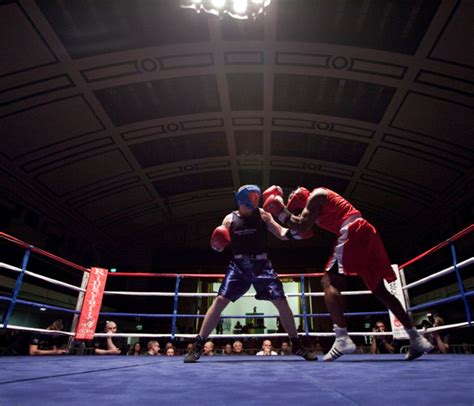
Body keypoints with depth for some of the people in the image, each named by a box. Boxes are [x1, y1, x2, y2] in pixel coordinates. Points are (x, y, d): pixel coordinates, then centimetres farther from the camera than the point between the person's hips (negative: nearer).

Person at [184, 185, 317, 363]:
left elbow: (282, 234, 1)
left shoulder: (262, 215, 4)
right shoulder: (229, 219, 4)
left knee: (281, 302, -3)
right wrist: (216, 244, -16)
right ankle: (197, 346, 1)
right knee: (220, 300, -10)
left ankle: (297, 345, 17)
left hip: (261, 265, 1)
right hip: (238, 265, 0)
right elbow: (220, 245, 7)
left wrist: (294, 230, -20)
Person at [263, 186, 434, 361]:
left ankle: (342, 338, -23)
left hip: (353, 233, -10)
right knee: (380, 290, 14)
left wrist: (280, 210, 0)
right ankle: (417, 339, 18)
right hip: (366, 233, 10)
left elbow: (301, 227, -11)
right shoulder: (323, 198, 29)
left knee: (329, 282, -11)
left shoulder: (315, 196, 1)